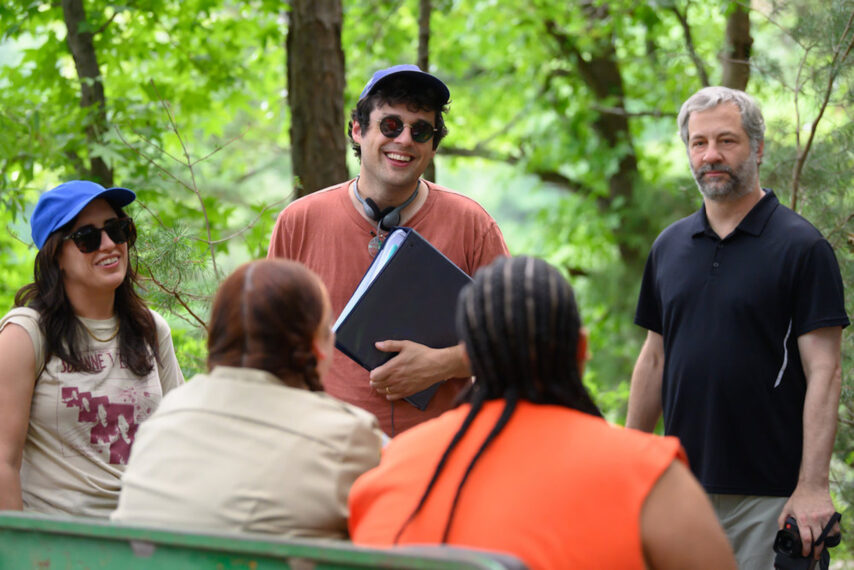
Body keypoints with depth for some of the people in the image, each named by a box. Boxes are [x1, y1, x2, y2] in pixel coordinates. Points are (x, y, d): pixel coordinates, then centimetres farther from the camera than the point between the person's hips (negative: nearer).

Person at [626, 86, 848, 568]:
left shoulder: (802, 247, -6)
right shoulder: (670, 246, 11)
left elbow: (823, 372, -10)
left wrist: (813, 486, -17)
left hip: (768, 493, -5)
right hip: (681, 485, 5)